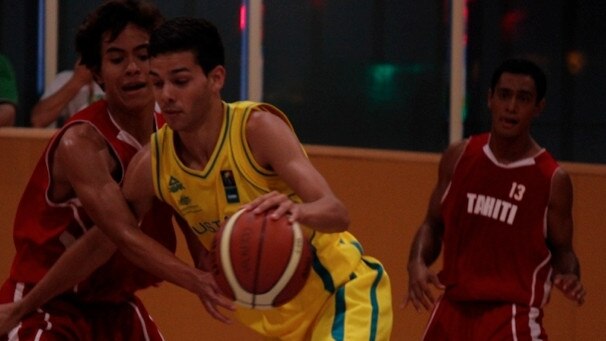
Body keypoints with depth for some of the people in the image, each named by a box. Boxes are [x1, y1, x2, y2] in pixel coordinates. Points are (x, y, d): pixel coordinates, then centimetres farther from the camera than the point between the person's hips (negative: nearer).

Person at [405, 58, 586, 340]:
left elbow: (561, 249, 4)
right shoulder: (458, 158, 3)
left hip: (513, 317, -4)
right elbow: (433, 225, 12)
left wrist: (568, 276, -19)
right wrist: (417, 264, -8)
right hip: (454, 308, 4)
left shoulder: (552, 179, -6)